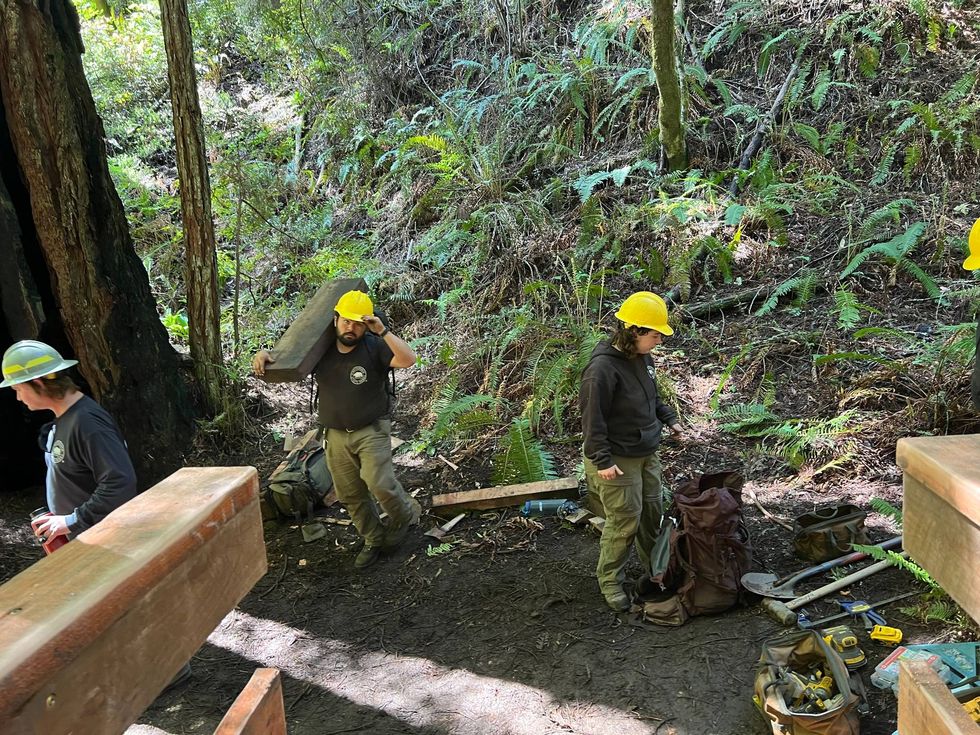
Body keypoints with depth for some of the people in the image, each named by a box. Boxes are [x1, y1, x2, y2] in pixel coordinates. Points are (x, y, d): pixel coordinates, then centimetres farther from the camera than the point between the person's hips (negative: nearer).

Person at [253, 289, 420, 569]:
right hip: (336, 435, 4)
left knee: (379, 484, -17)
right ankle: (373, 540, 30)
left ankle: (406, 515, 14)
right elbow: (285, 358, 3)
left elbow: (408, 359, -27)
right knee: (351, 495, 10)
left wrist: (383, 332, -36)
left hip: (372, 431, -4)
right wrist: (264, 354, -19)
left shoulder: (374, 348, -13)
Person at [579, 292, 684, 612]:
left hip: (647, 453, 8)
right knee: (625, 521, -1)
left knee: (653, 512, 18)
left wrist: (669, 418, 11)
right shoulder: (603, 367, -26)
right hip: (618, 460, -8)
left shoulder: (643, 358, 2)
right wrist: (602, 461, -23)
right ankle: (609, 580, 18)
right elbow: (593, 417, -24)